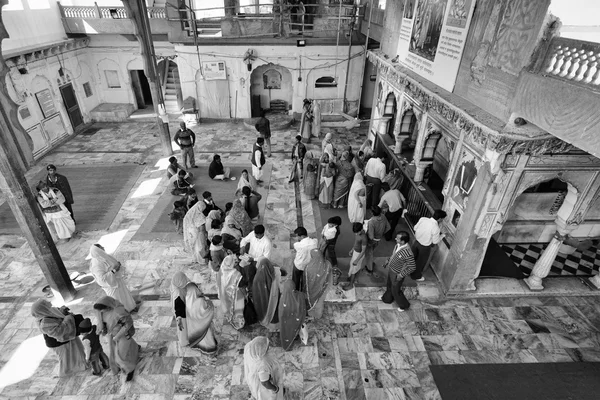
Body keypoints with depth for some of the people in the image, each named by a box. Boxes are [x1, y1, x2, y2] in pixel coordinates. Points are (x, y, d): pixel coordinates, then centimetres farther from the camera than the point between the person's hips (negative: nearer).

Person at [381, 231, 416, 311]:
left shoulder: (407, 253, -39)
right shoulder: (398, 245, -15)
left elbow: (412, 267, -27)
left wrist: (402, 275, -21)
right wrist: (388, 260, 11)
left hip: (397, 275, -7)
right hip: (391, 270, 8)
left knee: (395, 291, 17)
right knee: (389, 286, 30)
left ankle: (404, 305, 43)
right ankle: (387, 299, 57)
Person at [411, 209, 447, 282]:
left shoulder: (422, 219, -17)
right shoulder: (436, 228, -31)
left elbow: (415, 228, -2)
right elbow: (435, 241, -18)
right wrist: (442, 235, -3)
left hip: (416, 241, 5)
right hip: (424, 247, -5)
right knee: (421, 262, 21)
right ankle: (416, 276, 43)